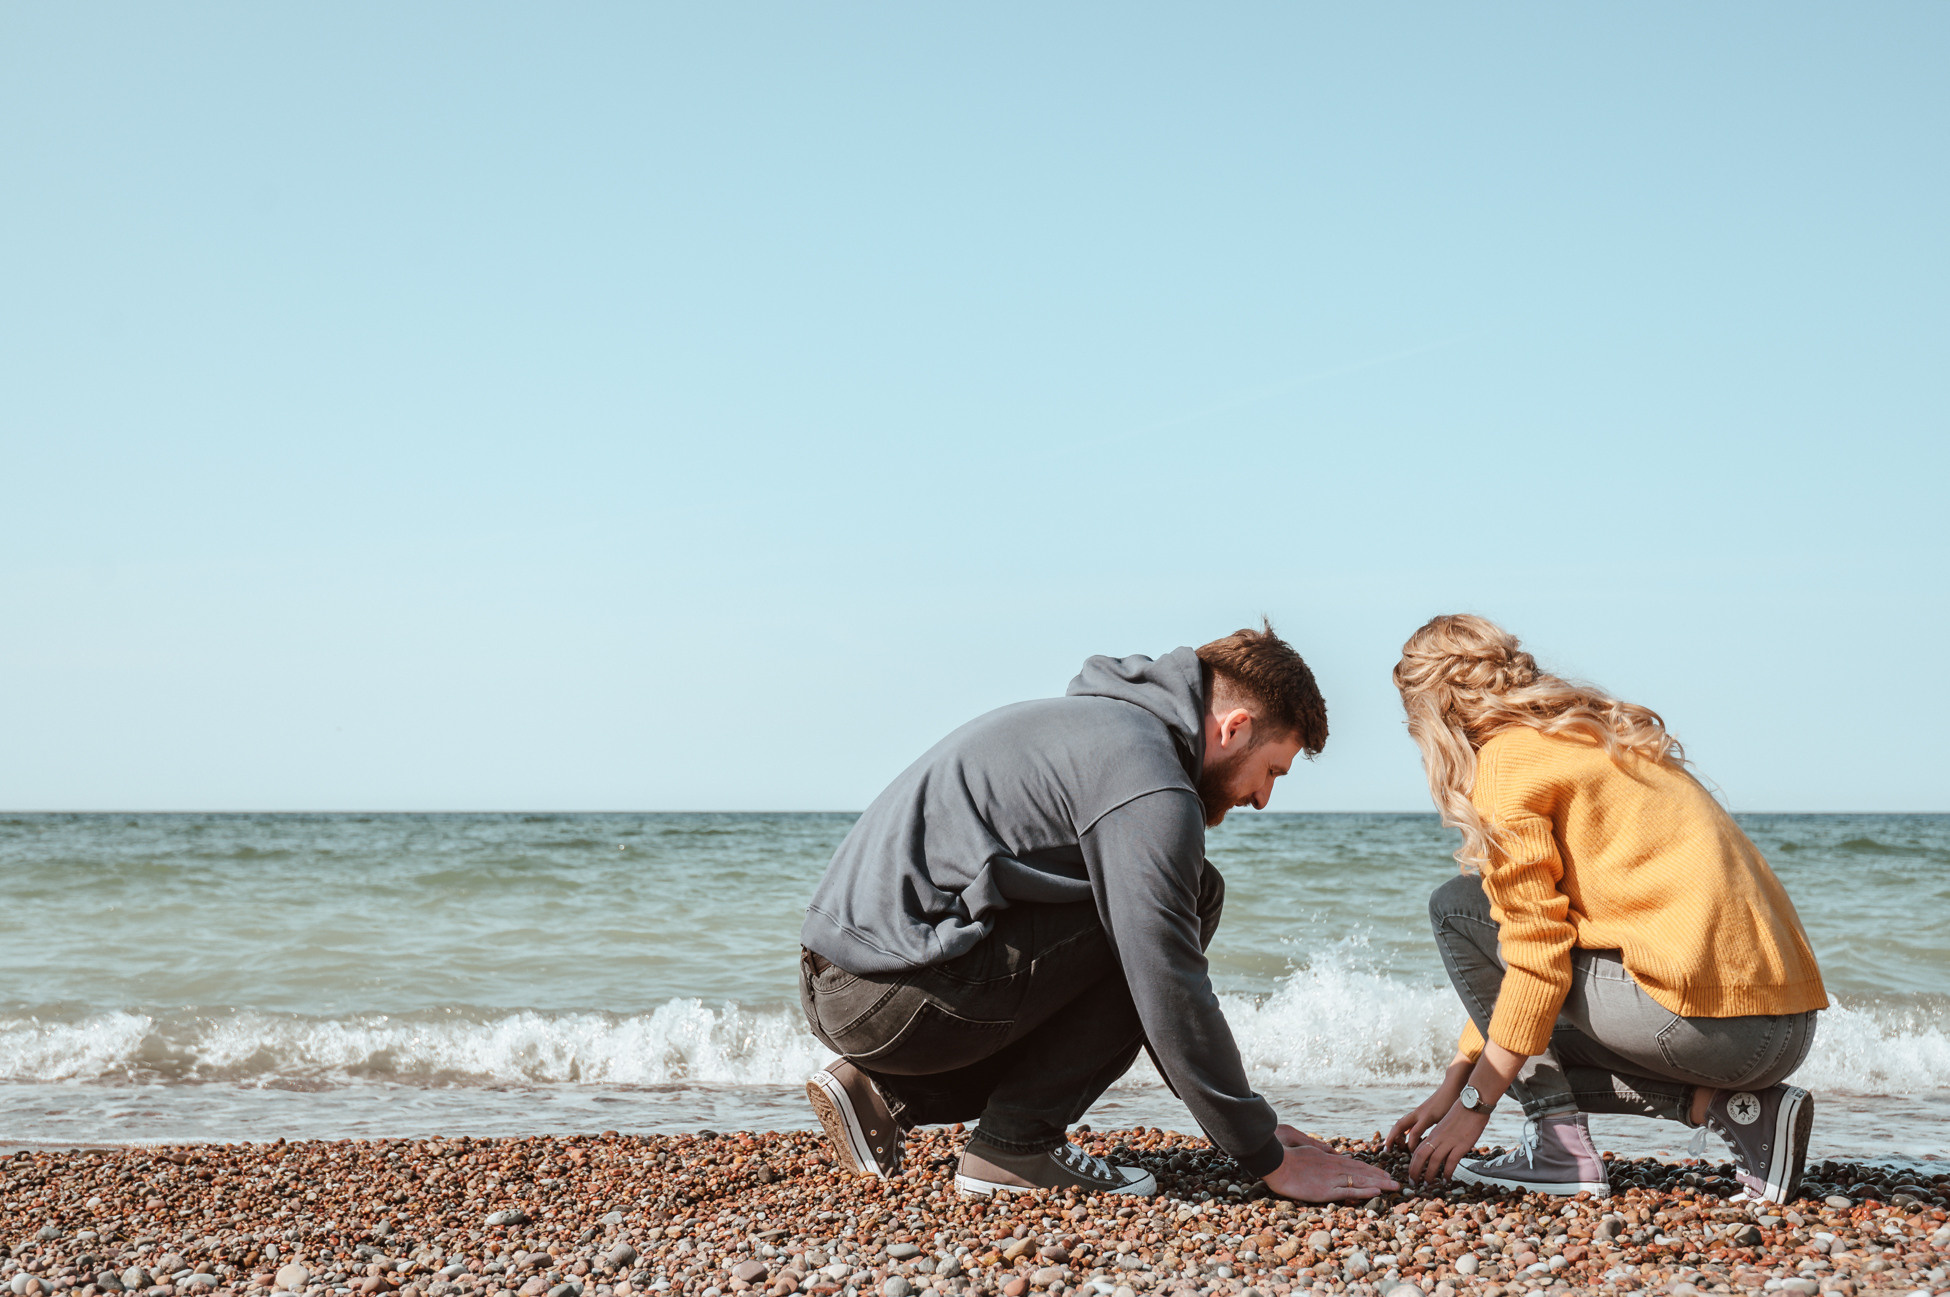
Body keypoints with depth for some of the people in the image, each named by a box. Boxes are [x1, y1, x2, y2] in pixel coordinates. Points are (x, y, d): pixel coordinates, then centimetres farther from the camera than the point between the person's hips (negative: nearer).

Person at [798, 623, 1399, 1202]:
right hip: (898, 998, -10)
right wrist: (1271, 1160, -5)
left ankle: (882, 1092, 14)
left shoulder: (1099, 721, 22)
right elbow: (1172, 1000, -15)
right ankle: (1017, 1143, -5)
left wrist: (1250, 1123, 26)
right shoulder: (1150, 786, -11)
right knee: (1193, 897, -6)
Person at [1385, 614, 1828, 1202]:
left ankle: (1559, 1145, 0)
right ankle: (1728, 1106, 8)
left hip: (1708, 1015, -9)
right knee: (1540, 1042, 28)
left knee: (1456, 906, 5)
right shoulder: (1591, 736, 26)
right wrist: (1454, 1083, 28)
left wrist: (1474, 1104, -1)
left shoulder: (1506, 762, -3)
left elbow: (1536, 958, -9)